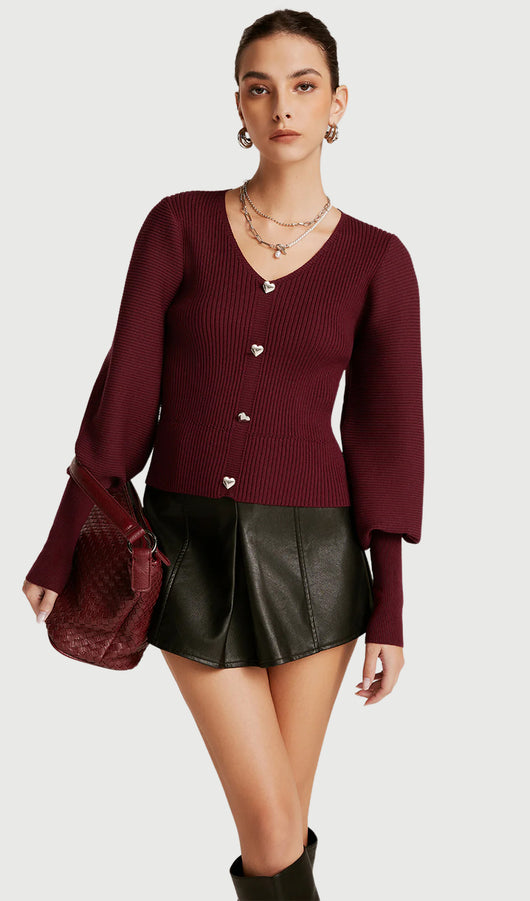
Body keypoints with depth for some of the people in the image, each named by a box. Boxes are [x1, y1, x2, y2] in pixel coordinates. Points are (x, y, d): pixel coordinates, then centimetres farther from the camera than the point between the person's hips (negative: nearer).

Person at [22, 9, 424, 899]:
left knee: (280, 817, 10)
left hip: (311, 550, 1)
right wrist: (62, 546, 1)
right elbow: (125, 390, -1)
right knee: (275, 829, -2)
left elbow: (388, 434, -1)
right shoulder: (179, 225, 0)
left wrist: (390, 609, -2)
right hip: (191, 548, 0)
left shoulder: (378, 259, 0)